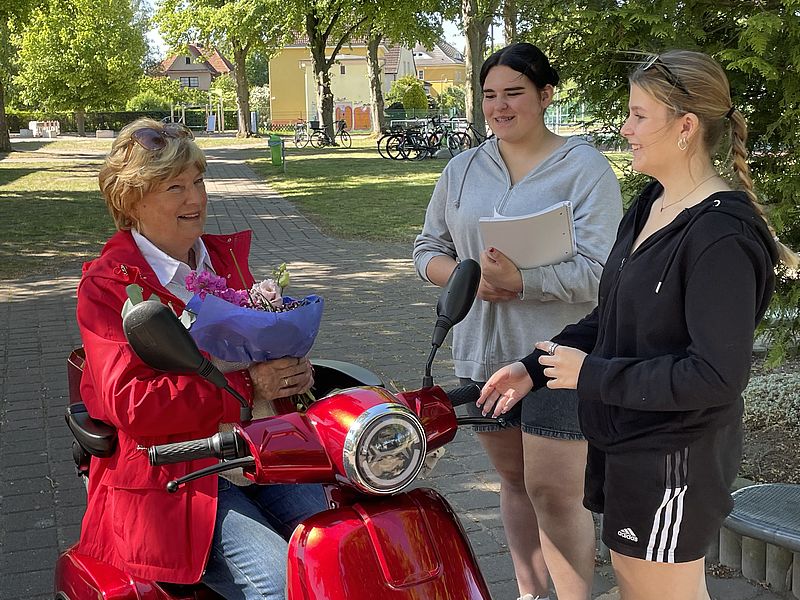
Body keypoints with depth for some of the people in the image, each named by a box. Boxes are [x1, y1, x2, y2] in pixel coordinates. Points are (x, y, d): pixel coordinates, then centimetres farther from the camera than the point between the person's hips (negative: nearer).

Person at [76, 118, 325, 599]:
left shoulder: (226, 255, 15)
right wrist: (244, 387, -21)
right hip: (172, 477, -6)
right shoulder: (108, 284, -5)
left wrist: (291, 371, -2)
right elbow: (130, 403, -16)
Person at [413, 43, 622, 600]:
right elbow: (428, 249, 11)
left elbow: (600, 273, -16)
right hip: (483, 352, 6)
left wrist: (520, 279, -28)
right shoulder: (463, 169, 9)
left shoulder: (585, 168, -8)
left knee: (555, 492, -4)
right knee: (514, 480, 18)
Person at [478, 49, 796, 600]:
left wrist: (593, 375, -21)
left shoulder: (722, 235, -23)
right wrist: (535, 368, 6)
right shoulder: (653, 204, 6)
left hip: (672, 460, -8)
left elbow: (719, 375, -26)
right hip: (627, 440, 9)